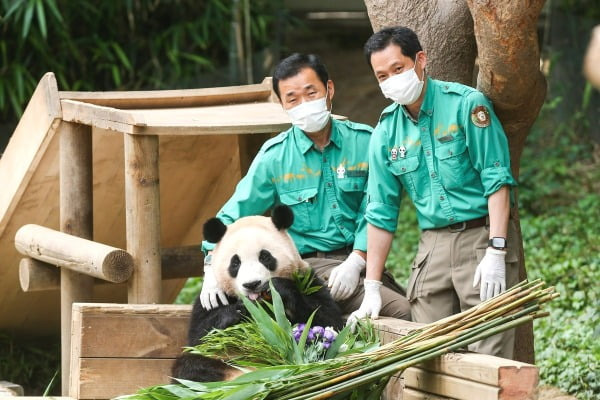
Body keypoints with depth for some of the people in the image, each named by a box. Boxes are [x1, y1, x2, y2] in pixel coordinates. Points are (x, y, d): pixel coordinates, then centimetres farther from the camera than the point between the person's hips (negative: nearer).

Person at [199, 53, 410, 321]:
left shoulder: (363, 141, 5)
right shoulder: (274, 156, 2)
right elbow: (232, 217, 2)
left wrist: (356, 261, -13)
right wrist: (213, 268, -13)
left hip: (361, 257, 4)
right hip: (310, 264, -3)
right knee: (403, 312, -25)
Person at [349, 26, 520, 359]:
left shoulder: (466, 104, -7)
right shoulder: (386, 129, 8)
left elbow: (497, 180, -10)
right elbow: (381, 212, 12)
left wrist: (496, 252, -19)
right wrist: (372, 289, 9)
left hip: (482, 236, -5)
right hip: (433, 245, 5)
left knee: (489, 353, -9)